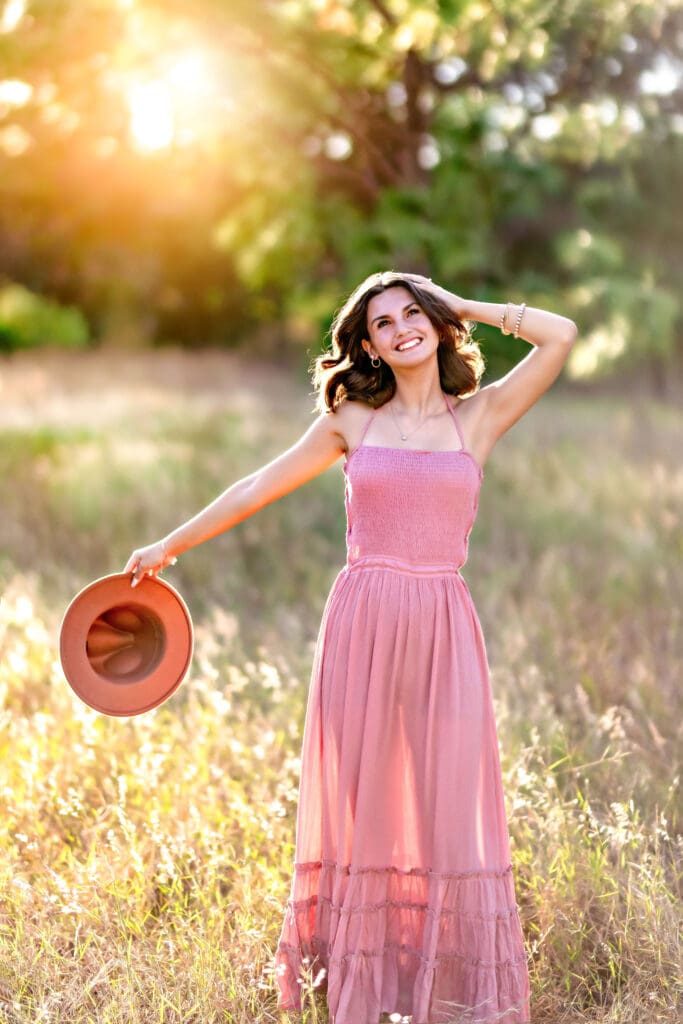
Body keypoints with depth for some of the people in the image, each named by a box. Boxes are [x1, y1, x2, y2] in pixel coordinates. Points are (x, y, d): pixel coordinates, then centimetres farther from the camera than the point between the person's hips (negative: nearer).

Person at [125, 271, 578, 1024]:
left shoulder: (480, 417, 9)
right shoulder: (352, 421, 10)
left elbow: (560, 335, 3)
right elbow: (260, 487, 16)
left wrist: (462, 307, 10)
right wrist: (169, 546, 20)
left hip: (443, 629, 0)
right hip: (363, 622, 0)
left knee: (451, 811, -1)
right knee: (360, 808, 2)